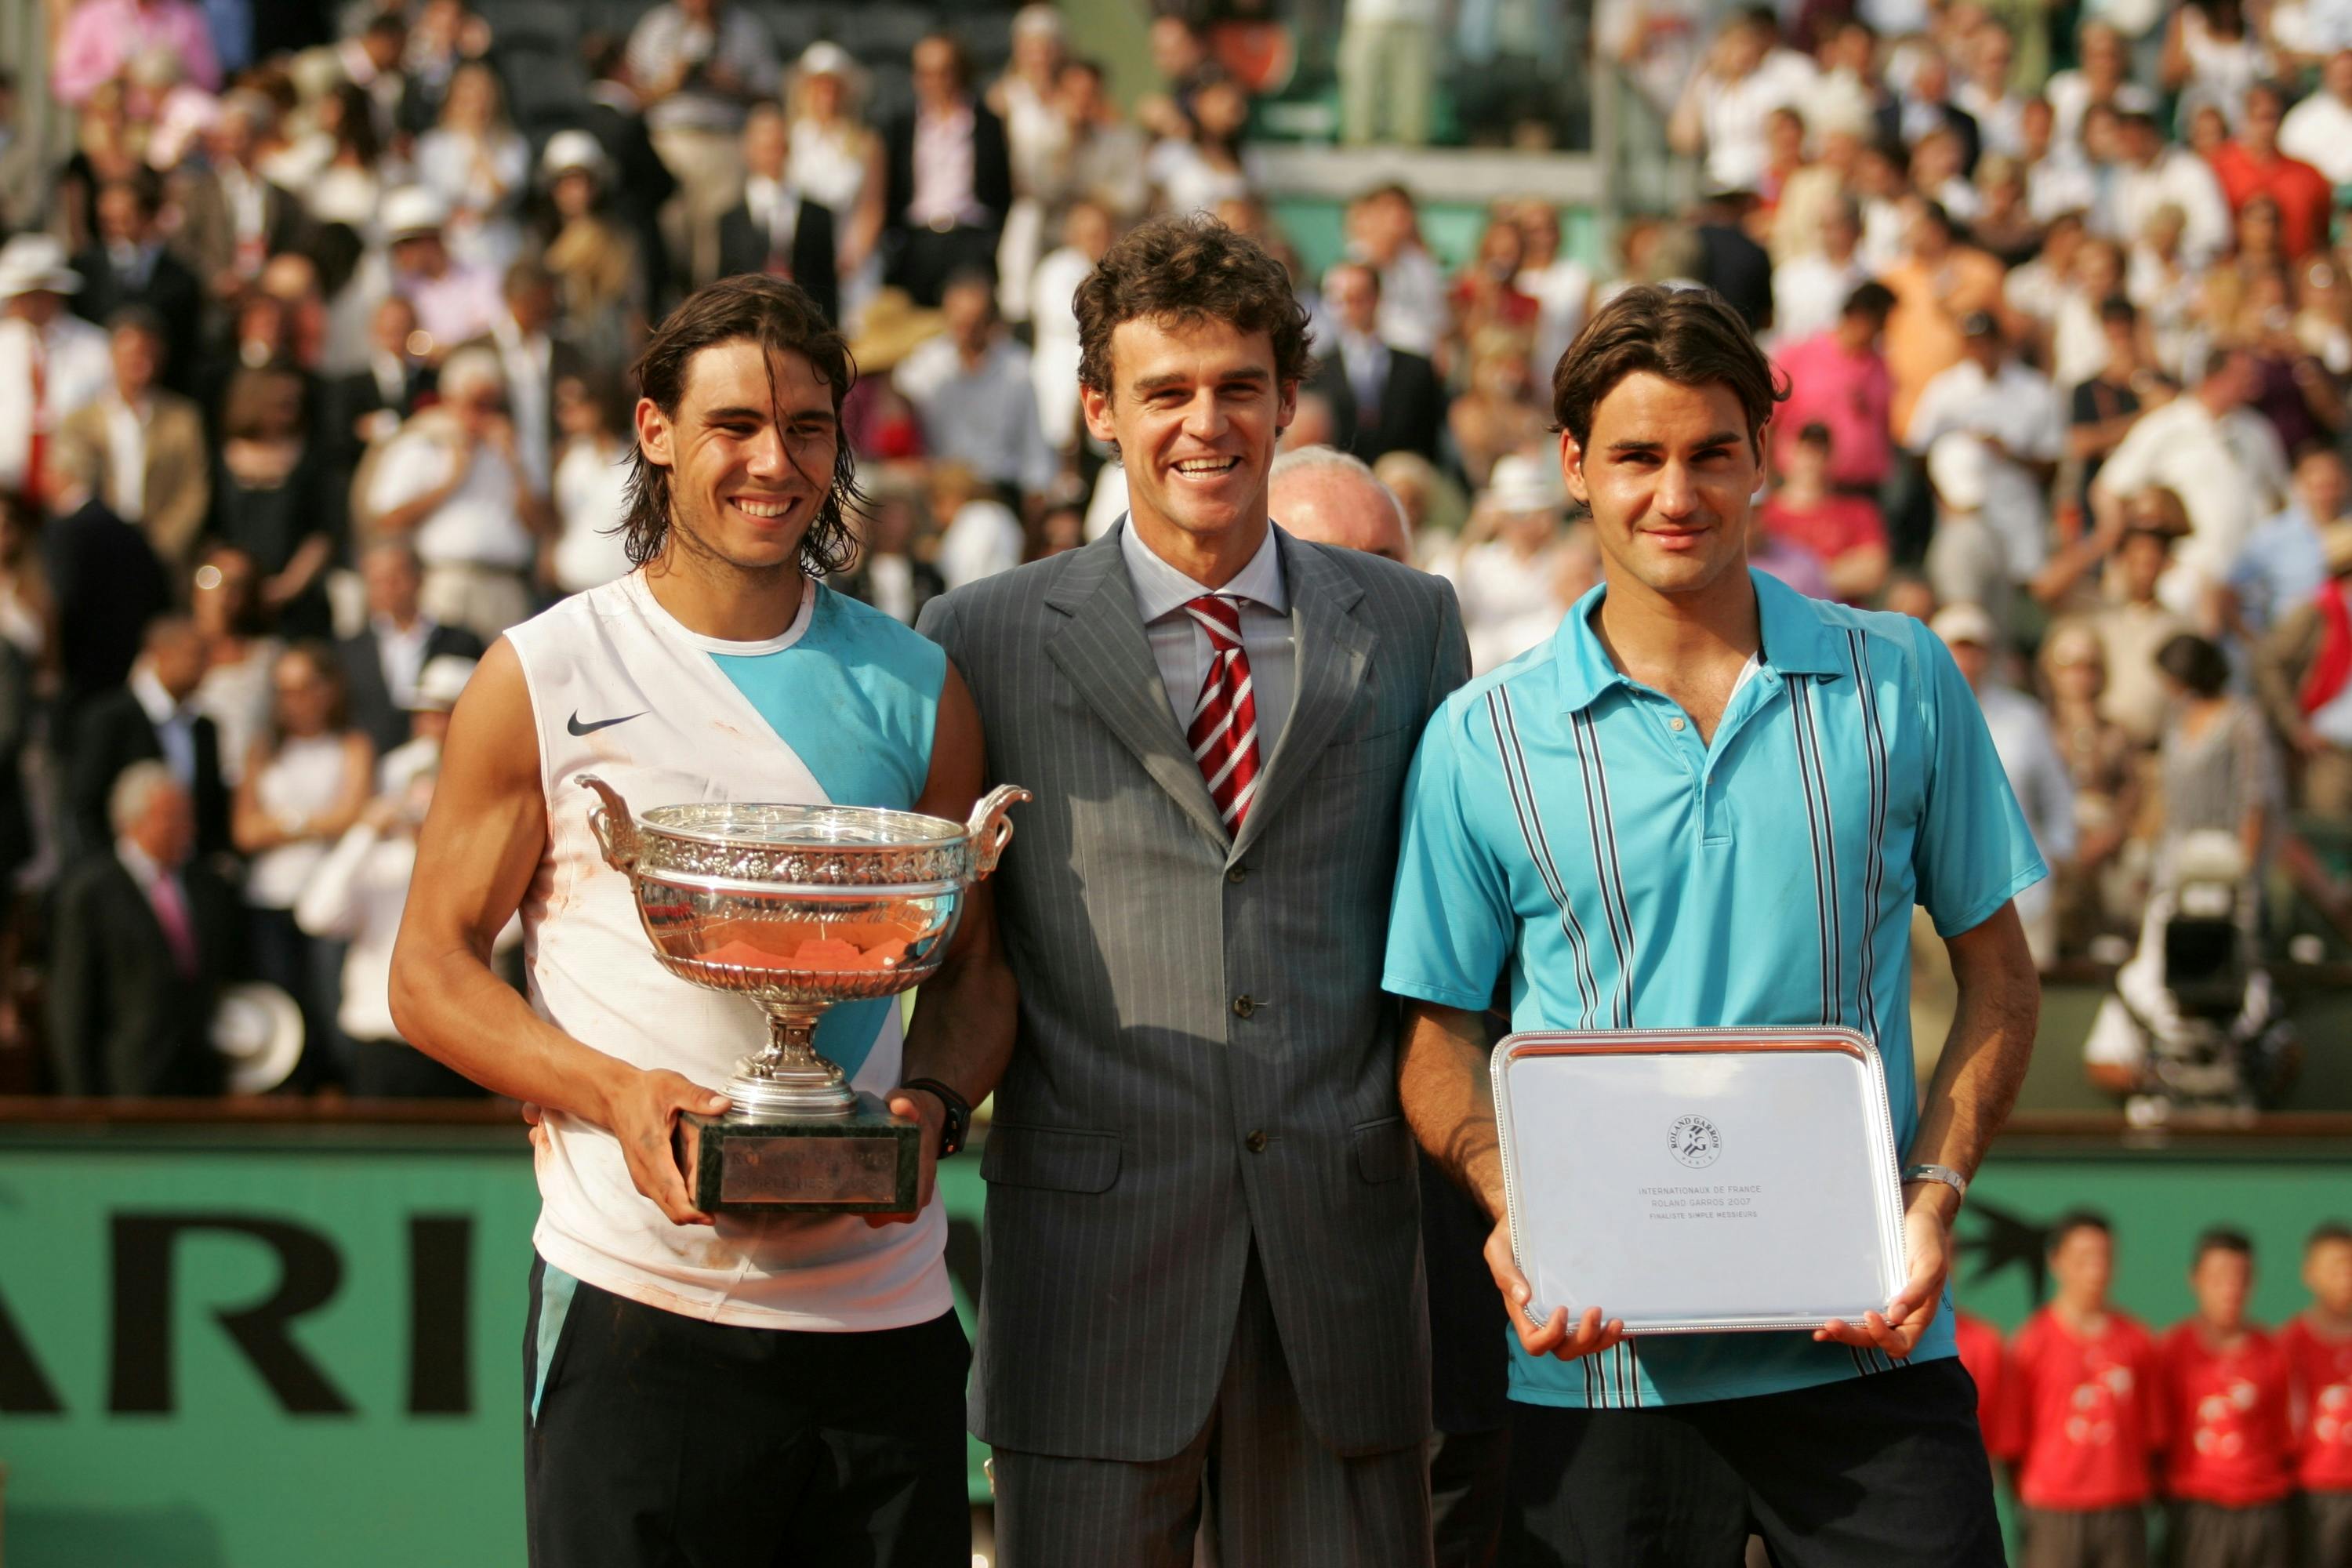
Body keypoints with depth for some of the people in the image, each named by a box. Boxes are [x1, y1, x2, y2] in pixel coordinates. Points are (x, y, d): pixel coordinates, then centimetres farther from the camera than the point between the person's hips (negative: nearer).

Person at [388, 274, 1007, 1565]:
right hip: (638, 1300, -3)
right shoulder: (545, 680, 2)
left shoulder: (917, 691, 11)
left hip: (882, 1301, 3)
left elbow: (971, 971, 16)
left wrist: (931, 1104, -6)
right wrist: (616, 1094, -14)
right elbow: (430, 974, 3)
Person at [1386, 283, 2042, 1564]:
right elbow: (1437, 1034, 8)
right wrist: (1511, 1207, -12)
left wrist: (1934, 1195, -4)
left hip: (1859, 1350, 0)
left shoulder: (1899, 682, 7)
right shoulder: (1482, 738, 5)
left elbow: (1997, 977, 11)